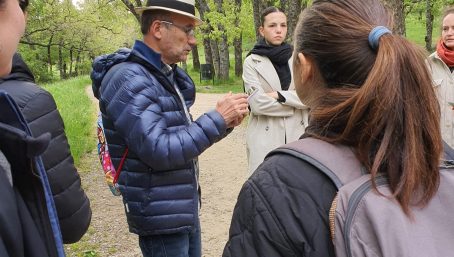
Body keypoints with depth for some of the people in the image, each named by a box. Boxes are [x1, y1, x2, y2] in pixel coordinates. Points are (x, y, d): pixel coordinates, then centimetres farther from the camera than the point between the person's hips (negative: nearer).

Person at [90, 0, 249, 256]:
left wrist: (223, 122, -5)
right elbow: (158, 151, -26)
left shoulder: (168, 75, 9)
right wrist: (217, 120, -21)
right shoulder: (128, 78, -19)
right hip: (161, 219, -8)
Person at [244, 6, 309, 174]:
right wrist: (294, 104, -5)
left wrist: (280, 95, -11)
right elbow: (258, 103, -12)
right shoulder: (252, 62, -2)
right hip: (265, 138, -3)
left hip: (297, 135, 3)